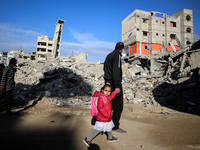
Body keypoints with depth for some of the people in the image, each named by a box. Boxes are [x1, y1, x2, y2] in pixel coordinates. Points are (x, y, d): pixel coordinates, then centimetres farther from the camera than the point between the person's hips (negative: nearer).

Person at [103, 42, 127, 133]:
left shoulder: (109, 55, 15)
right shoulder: (117, 55, -11)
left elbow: (105, 68, 26)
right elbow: (116, 70, -22)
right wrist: (117, 86, -26)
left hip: (108, 83, 9)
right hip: (114, 83, -9)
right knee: (118, 105, -2)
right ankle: (115, 126, 3)